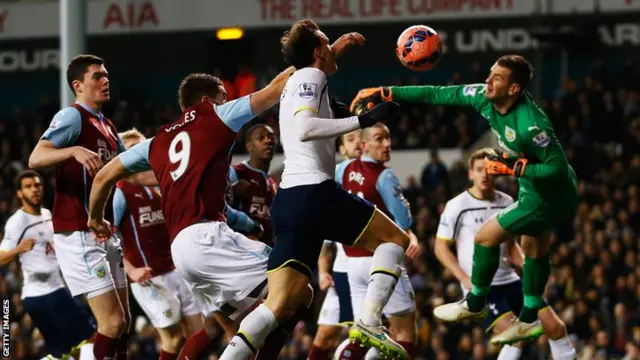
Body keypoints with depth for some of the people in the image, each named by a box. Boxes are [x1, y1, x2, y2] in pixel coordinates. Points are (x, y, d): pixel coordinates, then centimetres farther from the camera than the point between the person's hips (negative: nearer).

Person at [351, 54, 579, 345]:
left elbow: (557, 168, -30)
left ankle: (475, 304, 15)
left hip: (550, 194, -9)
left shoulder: (530, 124, -36)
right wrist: (384, 93, -8)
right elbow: (437, 94, -7)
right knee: (534, 249, 20)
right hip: (538, 188, 9)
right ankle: (529, 319, 35)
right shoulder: (484, 97, -12)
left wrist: (512, 169, -31)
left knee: (487, 235, -4)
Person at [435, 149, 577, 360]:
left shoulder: (506, 203, 7)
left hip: (510, 281, 6)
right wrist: (465, 279, -16)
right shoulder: (458, 206, -8)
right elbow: (441, 248, -5)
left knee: (554, 326, 1)